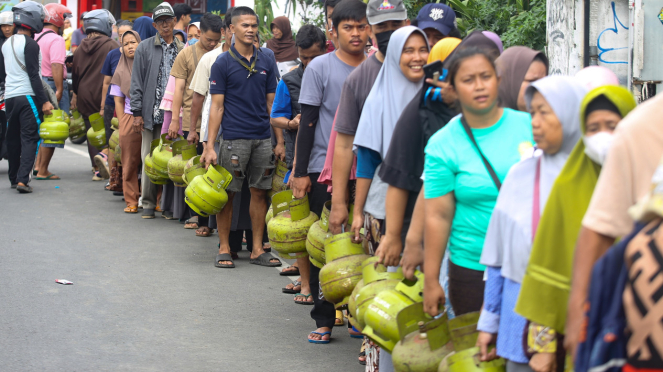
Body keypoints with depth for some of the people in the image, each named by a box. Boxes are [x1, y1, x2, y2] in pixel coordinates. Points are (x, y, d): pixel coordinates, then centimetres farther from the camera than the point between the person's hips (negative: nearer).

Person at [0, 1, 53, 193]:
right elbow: (34, 75, -16)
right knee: (29, 139, -7)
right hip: (27, 96, -7)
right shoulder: (30, 45, -12)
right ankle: (22, 179, -17)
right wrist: (44, 101, -16)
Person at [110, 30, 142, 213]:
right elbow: (118, 100, 14)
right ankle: (131, 201, 8)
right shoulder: (120, 71, 12)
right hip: (129, 119, 2)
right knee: (130, 162, 2)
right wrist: (122, 123, 4)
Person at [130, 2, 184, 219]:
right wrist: (137, 112, -3)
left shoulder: (182, 49, 10)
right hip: (152, 114, -1)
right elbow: (137, 82, 4)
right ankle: (148, 204, 9)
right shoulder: (145, 48, 6)